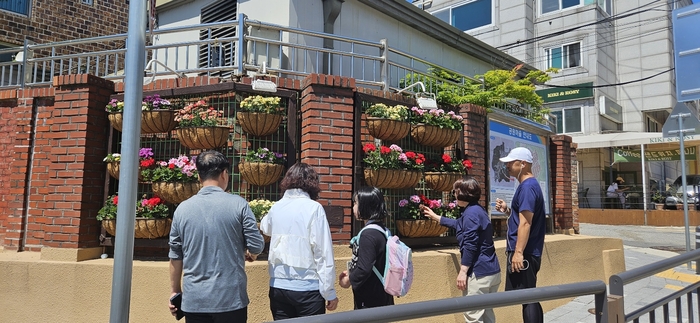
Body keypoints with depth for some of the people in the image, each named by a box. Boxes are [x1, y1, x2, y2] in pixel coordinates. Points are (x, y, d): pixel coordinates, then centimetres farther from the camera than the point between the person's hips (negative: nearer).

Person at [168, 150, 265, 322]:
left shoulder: (182, 209, 0)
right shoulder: (238, 204, -8)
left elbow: (176, 255, 7)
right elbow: (256, 246, -8)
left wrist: (175, 291, 18)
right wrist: (248, 254, 15)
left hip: (194, 300, 3)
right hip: (230, 298, -2)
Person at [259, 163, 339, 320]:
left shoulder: (276, 208, 5)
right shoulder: (314, 208, -10)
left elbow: (265, 227, 29)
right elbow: (324, 253, -13)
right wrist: (329, 292, -8)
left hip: (278, 286, 5)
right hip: (307, 287, -5)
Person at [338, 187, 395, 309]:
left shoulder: (368, 234, -22)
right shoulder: (382, 230, 7)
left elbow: (364, 269, -26)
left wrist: (349, 280, -9)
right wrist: (352, 273, 11)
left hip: (369, 301, -9)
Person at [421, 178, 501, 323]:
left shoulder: (471, 213, -15)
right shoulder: (477, 210, 17)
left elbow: (470, 246, -21)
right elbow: (459, 224, 33)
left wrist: (463, 271, -17)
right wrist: (435, 216, 40)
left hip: (480, 273, -10)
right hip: (492, 270, 10)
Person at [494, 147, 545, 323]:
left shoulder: (527, 187, -16)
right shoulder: (530, 185, 16)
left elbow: (525, 223, -22)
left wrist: (518, 252, -24)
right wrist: (507, 209, 8)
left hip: (524, 252, -10)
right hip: (529, 251, 10)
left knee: (526, 298, -3)